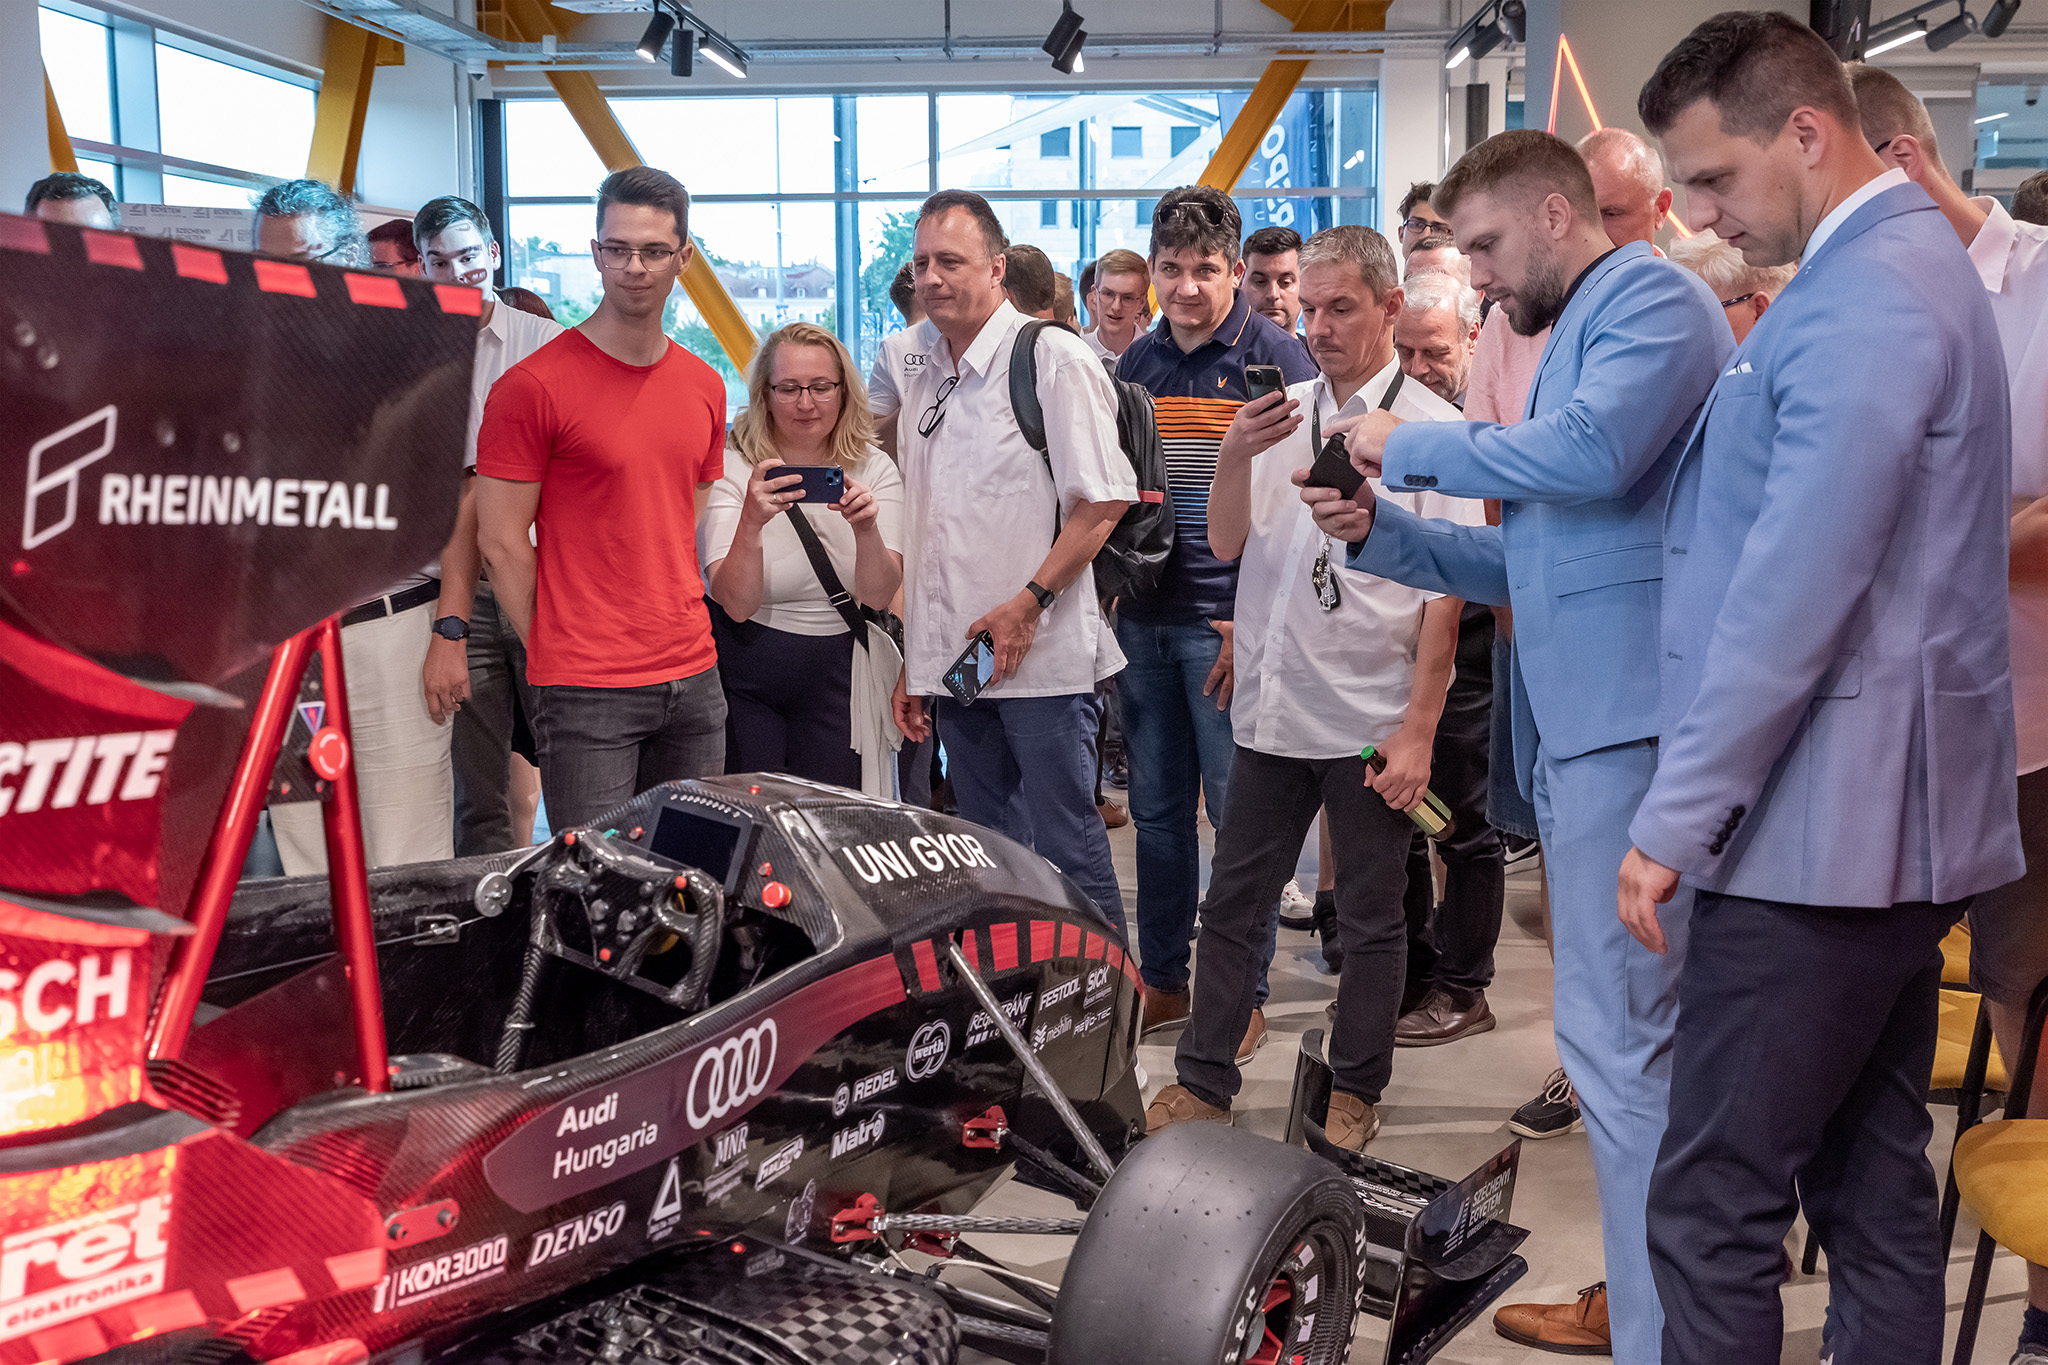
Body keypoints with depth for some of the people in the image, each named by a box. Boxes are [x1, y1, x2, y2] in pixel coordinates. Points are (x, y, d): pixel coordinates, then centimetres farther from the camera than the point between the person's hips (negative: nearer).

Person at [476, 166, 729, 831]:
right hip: (585, 696, -6)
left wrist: (684, 635, 11)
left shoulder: (705, 386, 11)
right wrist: (557, 659, -4)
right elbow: (502, 541, -6)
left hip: (694, 681, 6)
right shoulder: (532, 385, -9)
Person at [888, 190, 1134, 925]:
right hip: (957, 663, 7)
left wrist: (1028, 604, -19)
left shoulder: (1054, 359, -6)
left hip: (1041, 658, -7)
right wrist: (911, 666, 17)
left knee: (1066, 851, -2)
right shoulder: (922, 382, 16)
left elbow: (1104, 500, -12)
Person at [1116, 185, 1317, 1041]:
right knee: (1156, 809, 12)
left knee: (1238, 813, 1)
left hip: (1228, 622, -5)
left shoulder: (1275, 358, -5)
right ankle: (1160, 981, 24)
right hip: (1142, 618, 6)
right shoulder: (1136, 363, 13)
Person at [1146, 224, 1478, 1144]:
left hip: (1372, 720, -4)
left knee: (1369, 919, 9)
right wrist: (1234, 458, -14)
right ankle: (1203, 1082, 23)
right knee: (1232, 903, 10)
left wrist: (1417, 730, -13)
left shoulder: (1430, 427, -4)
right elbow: (1227, 544, 5)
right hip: (1273, 711, 5)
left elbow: (1446, 591, -8)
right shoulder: (1282, 413, 10)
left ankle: (1354, 1092, 24)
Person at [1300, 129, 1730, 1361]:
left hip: (1631, 716, -10)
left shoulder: (1651, 296, -4)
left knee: (1617, 1031, -9)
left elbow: (1594, 453, -24)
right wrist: (1382, 533, 10)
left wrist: (1414, 447, -11)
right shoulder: (1577, 336, 25)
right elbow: (1529, 562, 23)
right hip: (1584, 722, 10)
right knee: (1635, 1029, 16)